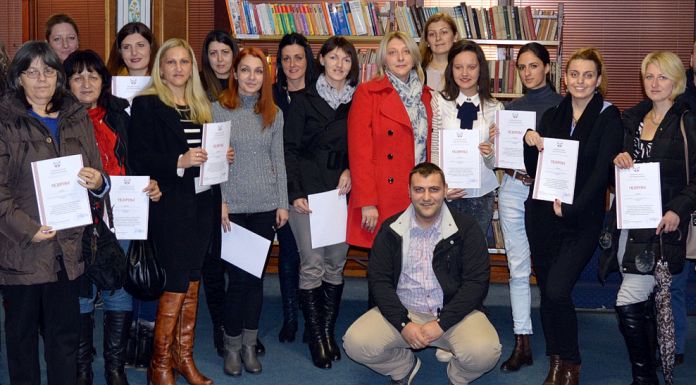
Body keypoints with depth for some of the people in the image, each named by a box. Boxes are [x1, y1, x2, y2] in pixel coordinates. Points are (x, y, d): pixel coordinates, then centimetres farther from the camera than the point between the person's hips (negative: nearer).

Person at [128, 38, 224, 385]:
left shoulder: (201, 106, 15)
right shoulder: (146, 105, -3)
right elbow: (139, 158, -11)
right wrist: (179, 161, -23)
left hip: (202, 203, 6)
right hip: (169, 206, -6)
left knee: (192, 283, 9)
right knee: (177, 285, -5)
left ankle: (184, 357, 19)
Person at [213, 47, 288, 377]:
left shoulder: (273, 114, 8)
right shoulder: (218, 110, -1)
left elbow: (278, 160, 9)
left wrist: (283, 203, 5)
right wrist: (220, 201, -8)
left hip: (265, 207, 3)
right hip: (233, 206, -3)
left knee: (256, 275, 7)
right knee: (238, 277, -3)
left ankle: (250, 343, 19)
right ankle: (232, 345, 13)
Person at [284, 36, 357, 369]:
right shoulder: (304, 101, 2)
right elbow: (290, 150, -1)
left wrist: (351, 170, -5)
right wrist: (295, 193, -8)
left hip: (342, 191, 3)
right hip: (308, 191, -3)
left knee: (336, 263, 5)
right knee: (312, 264, -5)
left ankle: (329, 331, 15)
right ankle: (316, 337, 4)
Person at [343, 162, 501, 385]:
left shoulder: (465, 228, -3)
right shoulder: (391, 229, 3)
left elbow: (476, 282, -8)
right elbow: (378, 280, -1)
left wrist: (441, 323, -17)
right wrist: (403, 324, -15)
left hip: (453, 312, -2)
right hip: (402, 311, 2)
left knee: (484, 352, -30)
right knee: (356, 343, -21)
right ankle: (403, 367, 12)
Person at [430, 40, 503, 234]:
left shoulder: (495, 107, 3)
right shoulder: (439, 102, -1)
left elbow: (495, 164, 7)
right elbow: (434, 151, 0)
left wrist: (490, 154, -14)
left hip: (481, 194, 1)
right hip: (447, 192, -1)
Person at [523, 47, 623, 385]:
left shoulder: (608, 117, -3)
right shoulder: (552, 115, 10)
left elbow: (602, 171, -11)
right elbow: (533, 170, 11)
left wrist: (571, 209, -19)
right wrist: (530, 144, -8)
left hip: (582, 219, -4)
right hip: (542, 214, 4)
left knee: (557, 291, -15)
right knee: (547, 291, 7)